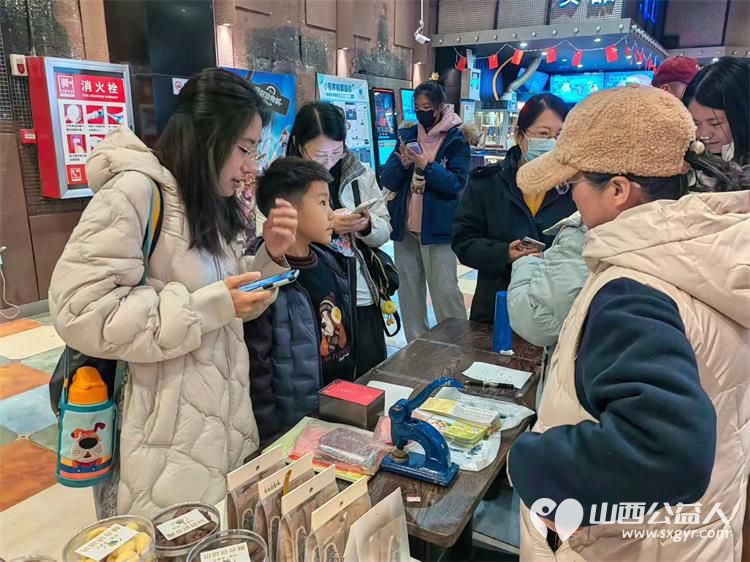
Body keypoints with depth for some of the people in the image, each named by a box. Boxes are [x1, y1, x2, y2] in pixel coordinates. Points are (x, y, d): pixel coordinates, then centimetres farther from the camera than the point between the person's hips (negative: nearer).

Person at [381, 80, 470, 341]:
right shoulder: (407, 135, 10)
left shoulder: (456, 140, -2)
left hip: (437, 228, -5)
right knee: (408, 290, 11)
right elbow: (387, 181, 5)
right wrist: (403, 162, -13)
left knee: (444, 290, -8)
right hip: (404, 226, 5)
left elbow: (456, 183, -13)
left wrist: (425, 165, -22)